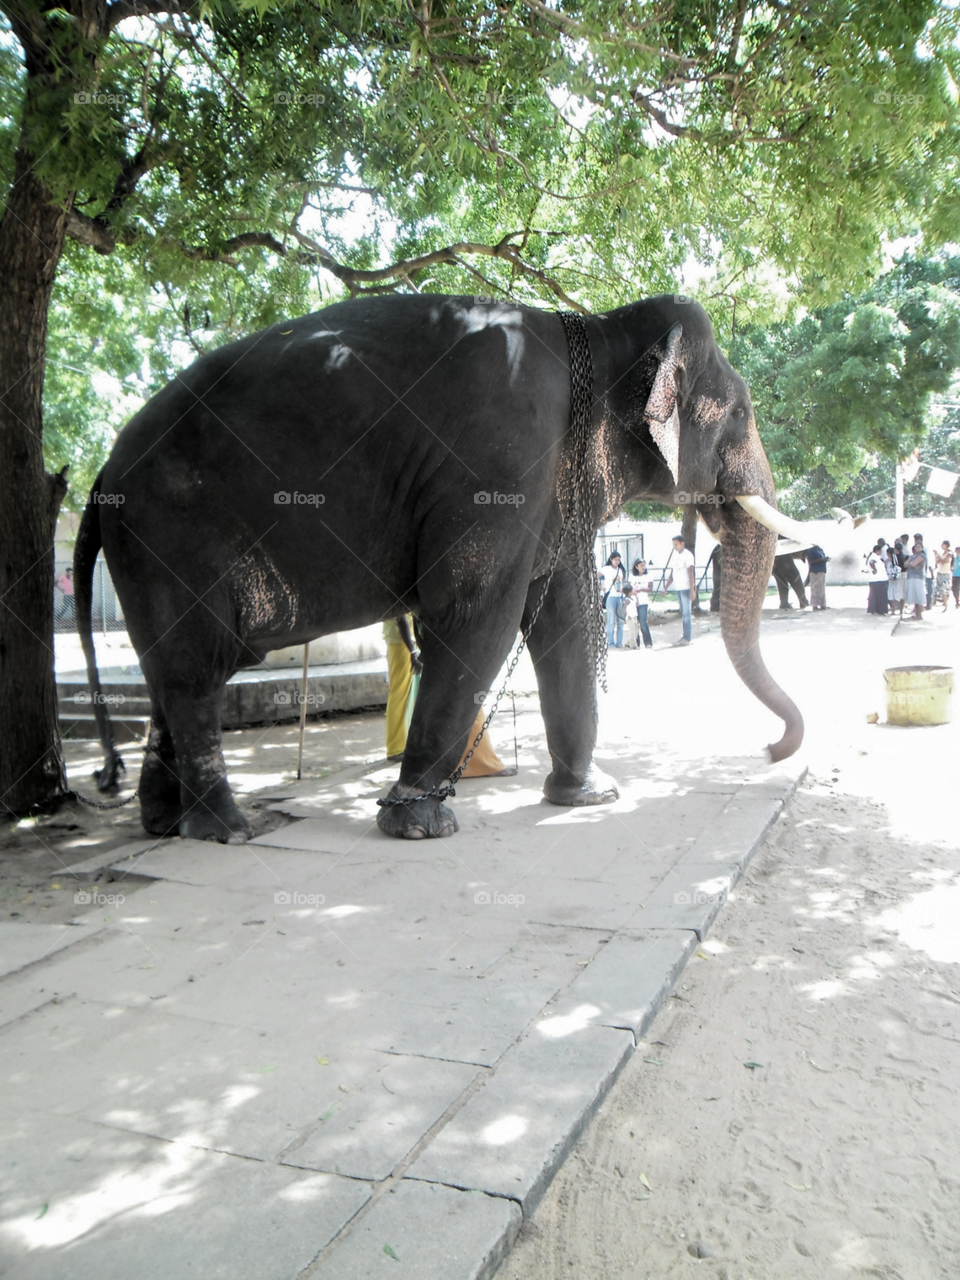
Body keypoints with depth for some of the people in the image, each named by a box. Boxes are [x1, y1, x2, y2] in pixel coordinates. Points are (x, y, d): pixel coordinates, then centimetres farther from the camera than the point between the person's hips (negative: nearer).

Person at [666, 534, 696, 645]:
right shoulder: (675, 554, 13)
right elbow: (672, 573, 18)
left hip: (686, 587, -8)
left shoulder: (687, 555, -9)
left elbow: (691, 574, -14)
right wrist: (666, 587, 15)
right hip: (678, 588, 8)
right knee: (683, 612, 10)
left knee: (686, 612, -8)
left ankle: (687, 637, -8)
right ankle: (687, 635, 14)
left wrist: (692, 590, -20)